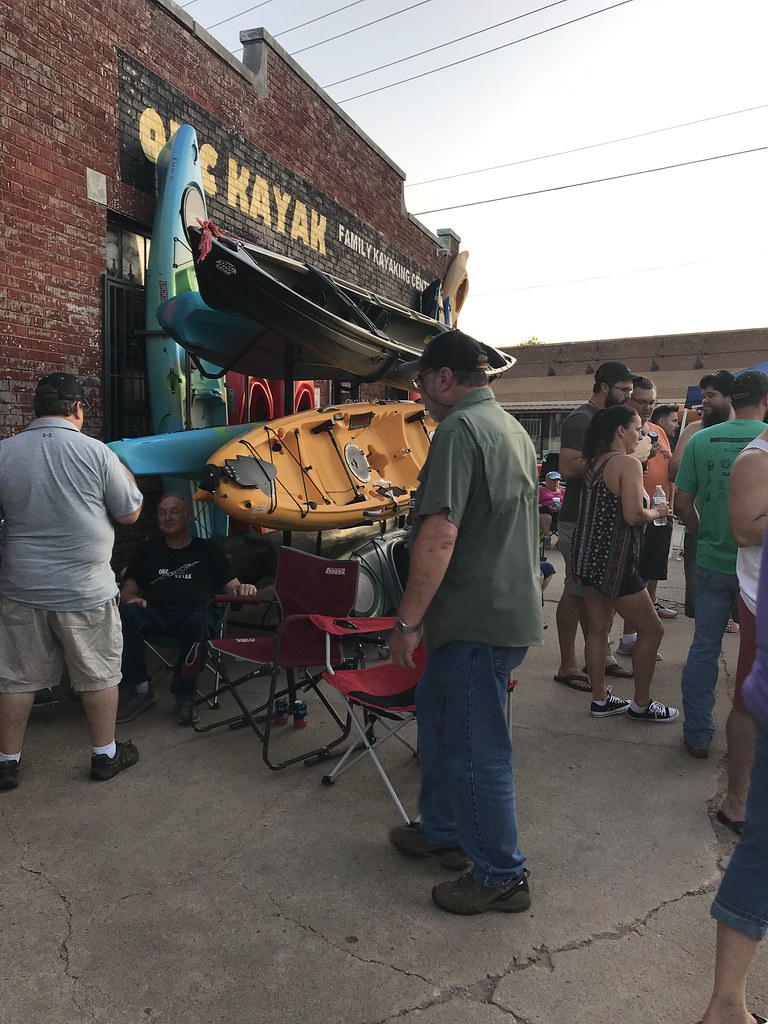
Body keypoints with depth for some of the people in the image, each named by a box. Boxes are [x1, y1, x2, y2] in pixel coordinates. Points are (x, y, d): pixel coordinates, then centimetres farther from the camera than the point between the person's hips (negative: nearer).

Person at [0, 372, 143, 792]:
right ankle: (105, 754, 27)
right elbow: (130, 513, -3)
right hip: (85, 591, -3)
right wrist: (125, 472, 11)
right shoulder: (96, 452, -13)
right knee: (99, 675, 13)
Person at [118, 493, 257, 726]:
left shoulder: (208, 550, 22)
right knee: (123, 613, -31)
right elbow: (129, 587, 23)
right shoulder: (147, 550, 30)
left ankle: (184, 694, -23)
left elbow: (232, 587, 15)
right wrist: (130, 598, -3)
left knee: (199, 622, -40)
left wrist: (242, 589, -10)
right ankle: (139, 690, -22)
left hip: (193, 611, -2)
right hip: (154, 613, 3)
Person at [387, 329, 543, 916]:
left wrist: (407, 621, -17)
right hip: (511, 608, 10)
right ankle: (443, 832, 38)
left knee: (478, 747, 4)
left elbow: (439, 536, -26)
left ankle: (501, 875, 22)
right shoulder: (512, 428, 14)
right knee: (437, 714, 22)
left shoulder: (460, 428, -17)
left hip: (479, 619, -10)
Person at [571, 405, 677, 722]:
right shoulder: (628, 463, -14)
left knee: (597, 628, 14)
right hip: (613, 560, -9)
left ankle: (600, 699, 23)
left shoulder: (595, 462, 11)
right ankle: (641, 704, 16)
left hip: (588, 554, 9)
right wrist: (657, 512, -3)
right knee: (652, 629, 6)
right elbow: (633, 515, -23)